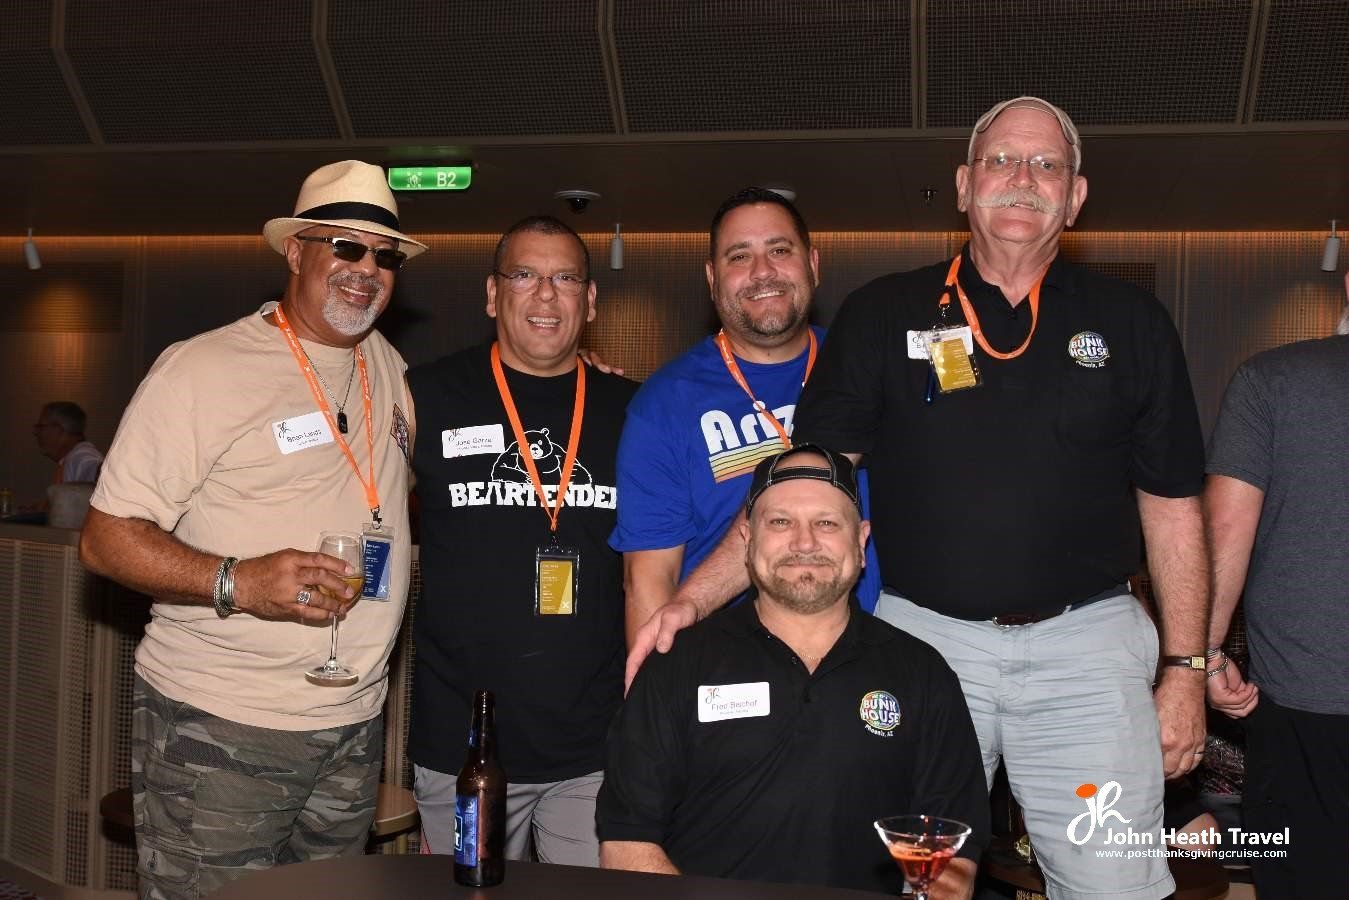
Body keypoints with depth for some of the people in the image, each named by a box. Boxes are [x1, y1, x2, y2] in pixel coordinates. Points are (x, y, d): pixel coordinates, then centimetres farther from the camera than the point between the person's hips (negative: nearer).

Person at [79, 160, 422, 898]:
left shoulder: (389, 368, 10)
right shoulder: (202, 368, -9)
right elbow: (106, 538, -10)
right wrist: (237, 582, -27)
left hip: (355, 729, 6)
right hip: (218, 733, -6)